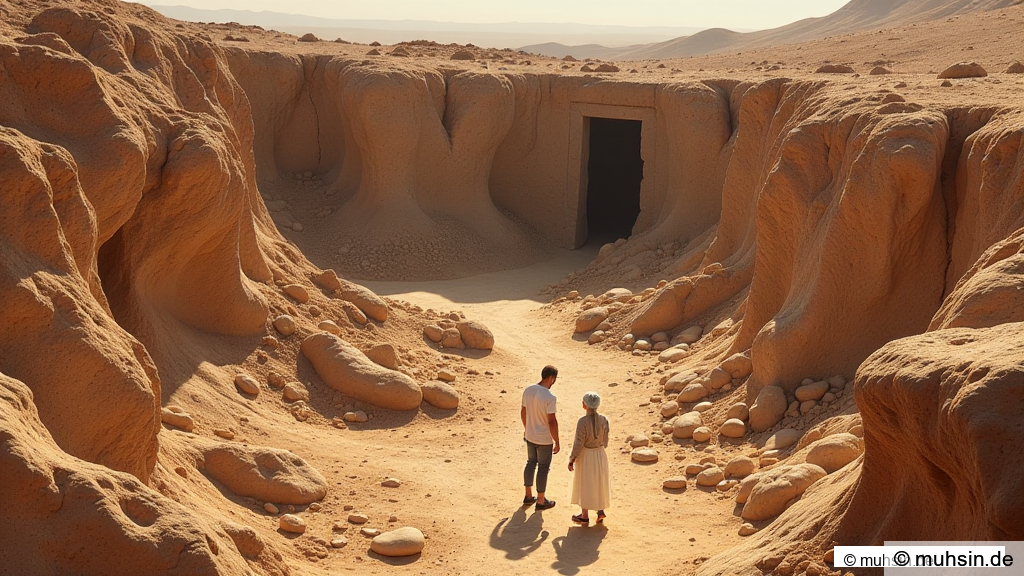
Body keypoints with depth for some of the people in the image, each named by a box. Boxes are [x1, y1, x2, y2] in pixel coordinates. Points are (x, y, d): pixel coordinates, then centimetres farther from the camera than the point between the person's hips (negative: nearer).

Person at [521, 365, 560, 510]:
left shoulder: (528, 390, -5)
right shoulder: (549, 397, -26)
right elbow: (552, 421, -23)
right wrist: (557, 442, -12)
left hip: (530, 436, 7)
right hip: (544, 439, -7)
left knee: (531, 463, 22)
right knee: (543, 468, 8)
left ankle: (529, 496, 32)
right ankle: (541, 501, 20)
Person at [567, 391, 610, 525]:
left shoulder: (583, 421, -25)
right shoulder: (603, 420, -10)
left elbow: (578, 444, -19)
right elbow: (605, 441, -1)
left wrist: (571, 460, -6)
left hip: (585, 456, -4)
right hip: (600, 455, 4)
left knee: (585, 484, 11)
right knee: (599, 482, 22)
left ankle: (585, 516, 23)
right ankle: (600, 510, 22)